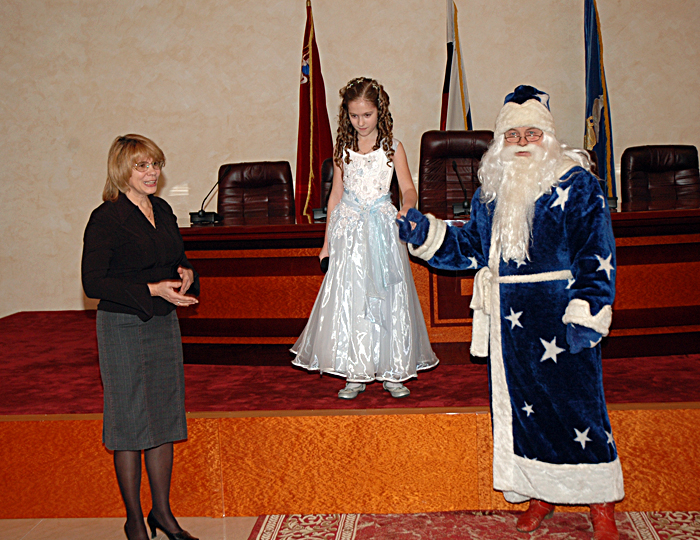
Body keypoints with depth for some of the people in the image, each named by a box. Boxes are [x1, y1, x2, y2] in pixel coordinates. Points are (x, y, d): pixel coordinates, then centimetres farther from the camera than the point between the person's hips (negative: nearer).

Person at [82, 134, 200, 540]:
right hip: (123, 328, -7)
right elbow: (93, 283, -16)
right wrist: (152, 290, -21)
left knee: (164, 419, 12)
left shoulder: (162, 210, 9)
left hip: (165, 324, 7)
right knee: (131, 423, 2)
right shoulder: (106, 218, -12)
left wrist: (187, 273, -3)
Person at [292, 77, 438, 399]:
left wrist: (407, 207, -28)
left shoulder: (391, 147, 2)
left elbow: (408, 188, -4)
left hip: (383, 227, -1)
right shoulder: (343, 149, 7)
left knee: (388, 297, 1)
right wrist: (328, 240, 9)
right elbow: (336, 195, 10)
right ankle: (356, 374, 10)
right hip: (350, 229, 1)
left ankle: (392, 372, 12)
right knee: (349, 298, 0)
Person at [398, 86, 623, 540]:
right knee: (520, 405, 11)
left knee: (574, 405, -2)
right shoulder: (492, 189, 11)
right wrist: (426, 234, 7)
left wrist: (586, 315, -20)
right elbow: (472, 246, 20)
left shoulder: (576, 184, -6)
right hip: (508, 322, 6)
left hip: (559, 318, -5)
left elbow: (596, 256, -11)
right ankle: (542, 493, 29)